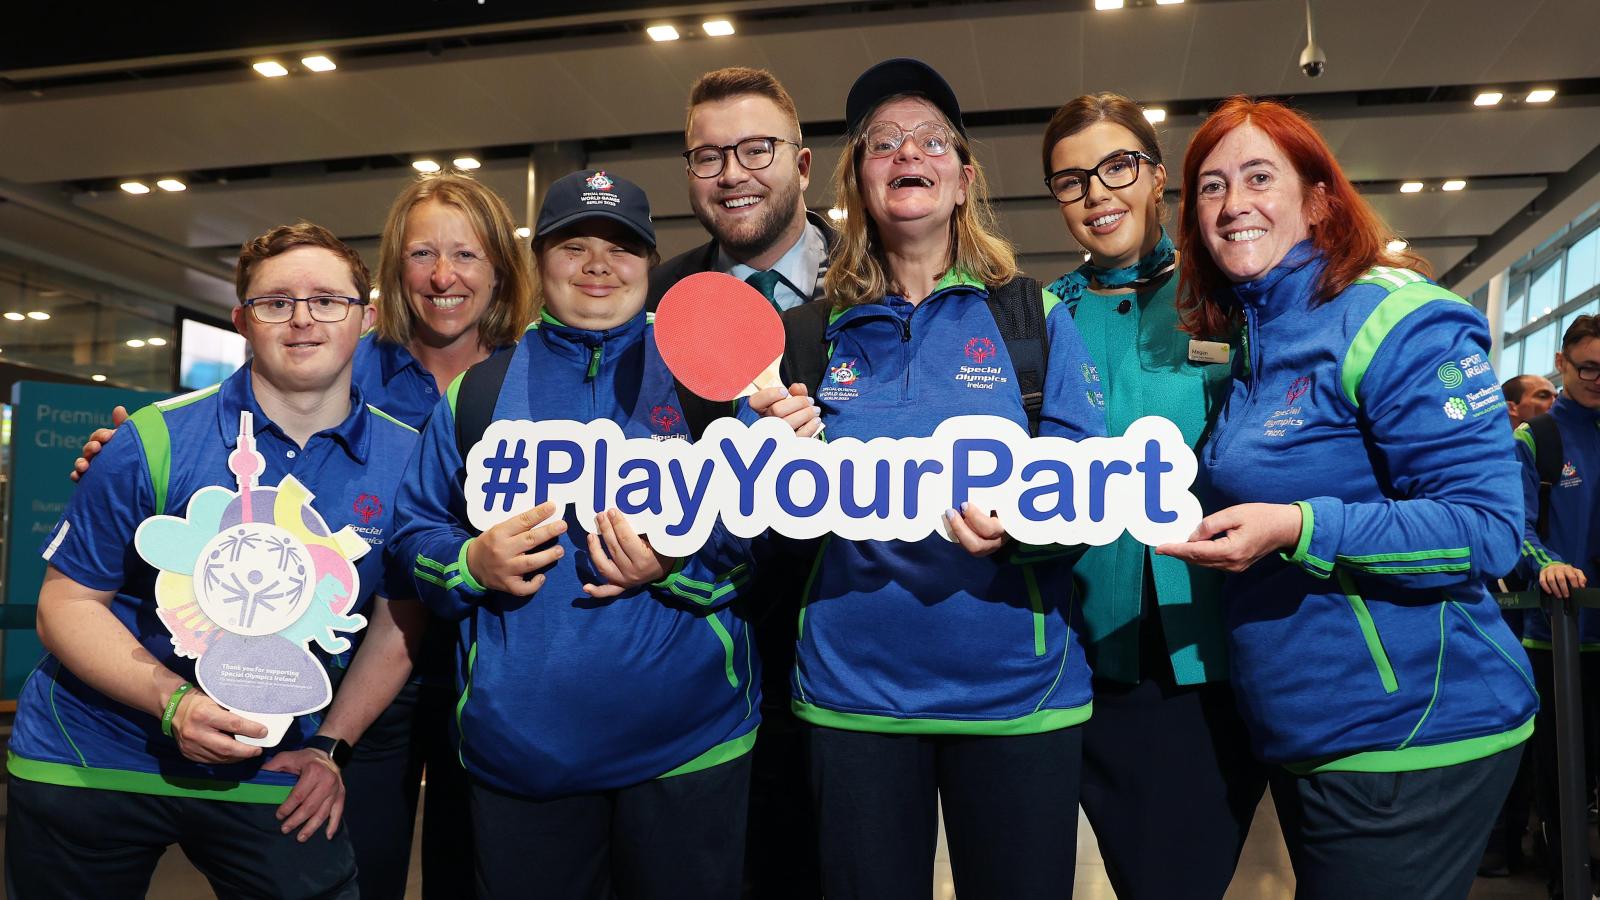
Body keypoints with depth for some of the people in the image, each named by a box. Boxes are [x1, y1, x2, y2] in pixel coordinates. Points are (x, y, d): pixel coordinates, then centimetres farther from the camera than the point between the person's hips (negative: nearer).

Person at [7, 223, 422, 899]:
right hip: (91, 764, 0)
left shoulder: (406, 462, -8)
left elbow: (398, 619, 3)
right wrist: (174, 703, -22)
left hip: (271, 770, 1)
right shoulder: (157, 444, -13)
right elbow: (67, 603, -8)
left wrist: (330, 744, -1)